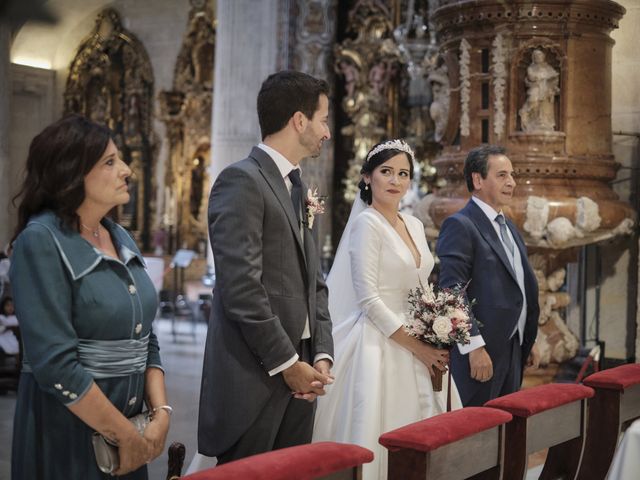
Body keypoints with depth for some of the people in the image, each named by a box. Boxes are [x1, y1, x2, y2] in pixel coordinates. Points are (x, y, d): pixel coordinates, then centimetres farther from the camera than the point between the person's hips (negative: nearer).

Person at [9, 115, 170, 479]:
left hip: (128, 423, 7)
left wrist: (161, 414, -4)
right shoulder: (41, 242, -14)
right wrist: (126, 435, -15)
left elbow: (145, 340, 10)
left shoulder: (121, 237, 8)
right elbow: (56, 364, -21)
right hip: (66, 430, -6)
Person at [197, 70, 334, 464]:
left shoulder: (300, 187, 17)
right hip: (255, 375, -8)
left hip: (299, 372, 8)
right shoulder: (241, 180, -11)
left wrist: (321, 355, 3)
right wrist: (286, 363, -14)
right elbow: (241, 288, -18)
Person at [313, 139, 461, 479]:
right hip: (379, 346, -7)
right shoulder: (367, 223, -11)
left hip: (418, 346, 8)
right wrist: (416, 347, -15)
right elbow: (368, 299, -17)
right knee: (378, 437, -3)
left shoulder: (414, 225, 12)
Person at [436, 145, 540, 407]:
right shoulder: (460, 226, -11)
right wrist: (474, 346, -23)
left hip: (513, 350, 9)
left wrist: (528, 342, 21)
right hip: (478, 353, -9)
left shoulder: (509, 227, 18)